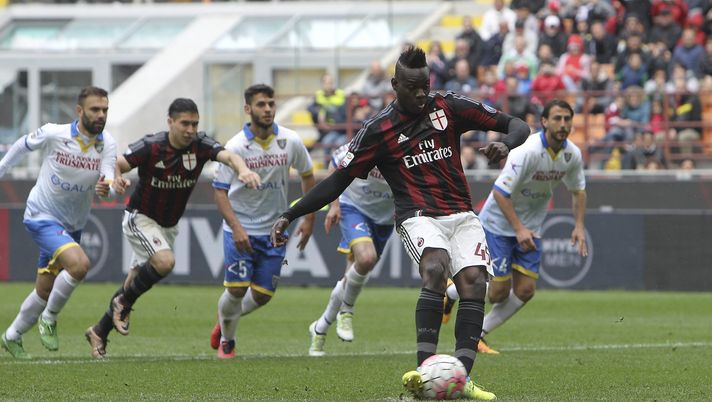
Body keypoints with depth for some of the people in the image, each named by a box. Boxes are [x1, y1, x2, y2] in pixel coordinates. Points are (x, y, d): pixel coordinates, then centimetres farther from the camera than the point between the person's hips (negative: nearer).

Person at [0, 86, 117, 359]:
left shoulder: (107, 144, -10)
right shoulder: (53, 134, -18)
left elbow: (107, 178, -20)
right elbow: (22, 146, 1)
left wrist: (105, 188, -44)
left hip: (72, 224, 5)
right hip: (42, 217, -5)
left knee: (45, 291, 14)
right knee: (79, 264, -28)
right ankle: (49, 318, -6)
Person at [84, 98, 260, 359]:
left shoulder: (200, 145, -15)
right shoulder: (151, 147, -22)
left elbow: (228, 156, -32)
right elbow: (116, 164, -22)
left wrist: (243, 169, -54)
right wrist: (117, 179, -47)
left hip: (169, 225, 5)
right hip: (141, 218, -5)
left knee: (137, 281, 11)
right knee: (165, 261, -29)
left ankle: (99, 332, 27)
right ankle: (124, 302, -5)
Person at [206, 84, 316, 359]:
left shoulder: (290, 141, -6)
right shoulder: (235, 147, -14)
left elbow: (307, 175, 10)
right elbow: (220, 191, -12)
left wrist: (309, 218, 6)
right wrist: (236, 227, -24)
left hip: (274, 230, 3)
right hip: (240, 228, -3)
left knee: (263, 295, 3)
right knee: (236, 290, -9)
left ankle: (228, 318, 34)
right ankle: (226, 341, 18)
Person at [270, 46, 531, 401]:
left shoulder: (448, 107, 7)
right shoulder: (378, 130, 1)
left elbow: (516, 125, 9)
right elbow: (338, 181, 6)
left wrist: (505, 146, -15)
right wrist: (289, 215, 0)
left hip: (461, 215, 4)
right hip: (419, 217, -4)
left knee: (474, 281, -20)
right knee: (435, 268, -33)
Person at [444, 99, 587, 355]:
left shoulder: (572, 155, -6)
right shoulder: (527, 151, -28)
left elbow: (578, 190, 12)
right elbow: (500, 192, -27)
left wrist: (579, 226, 0)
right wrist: (519, 228, -30)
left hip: (529, 228, 6)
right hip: (499, 221, -6)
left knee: (525, 290, -3)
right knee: (499, 292, -6)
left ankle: (477, 335, 13)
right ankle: (450, 292, 24)